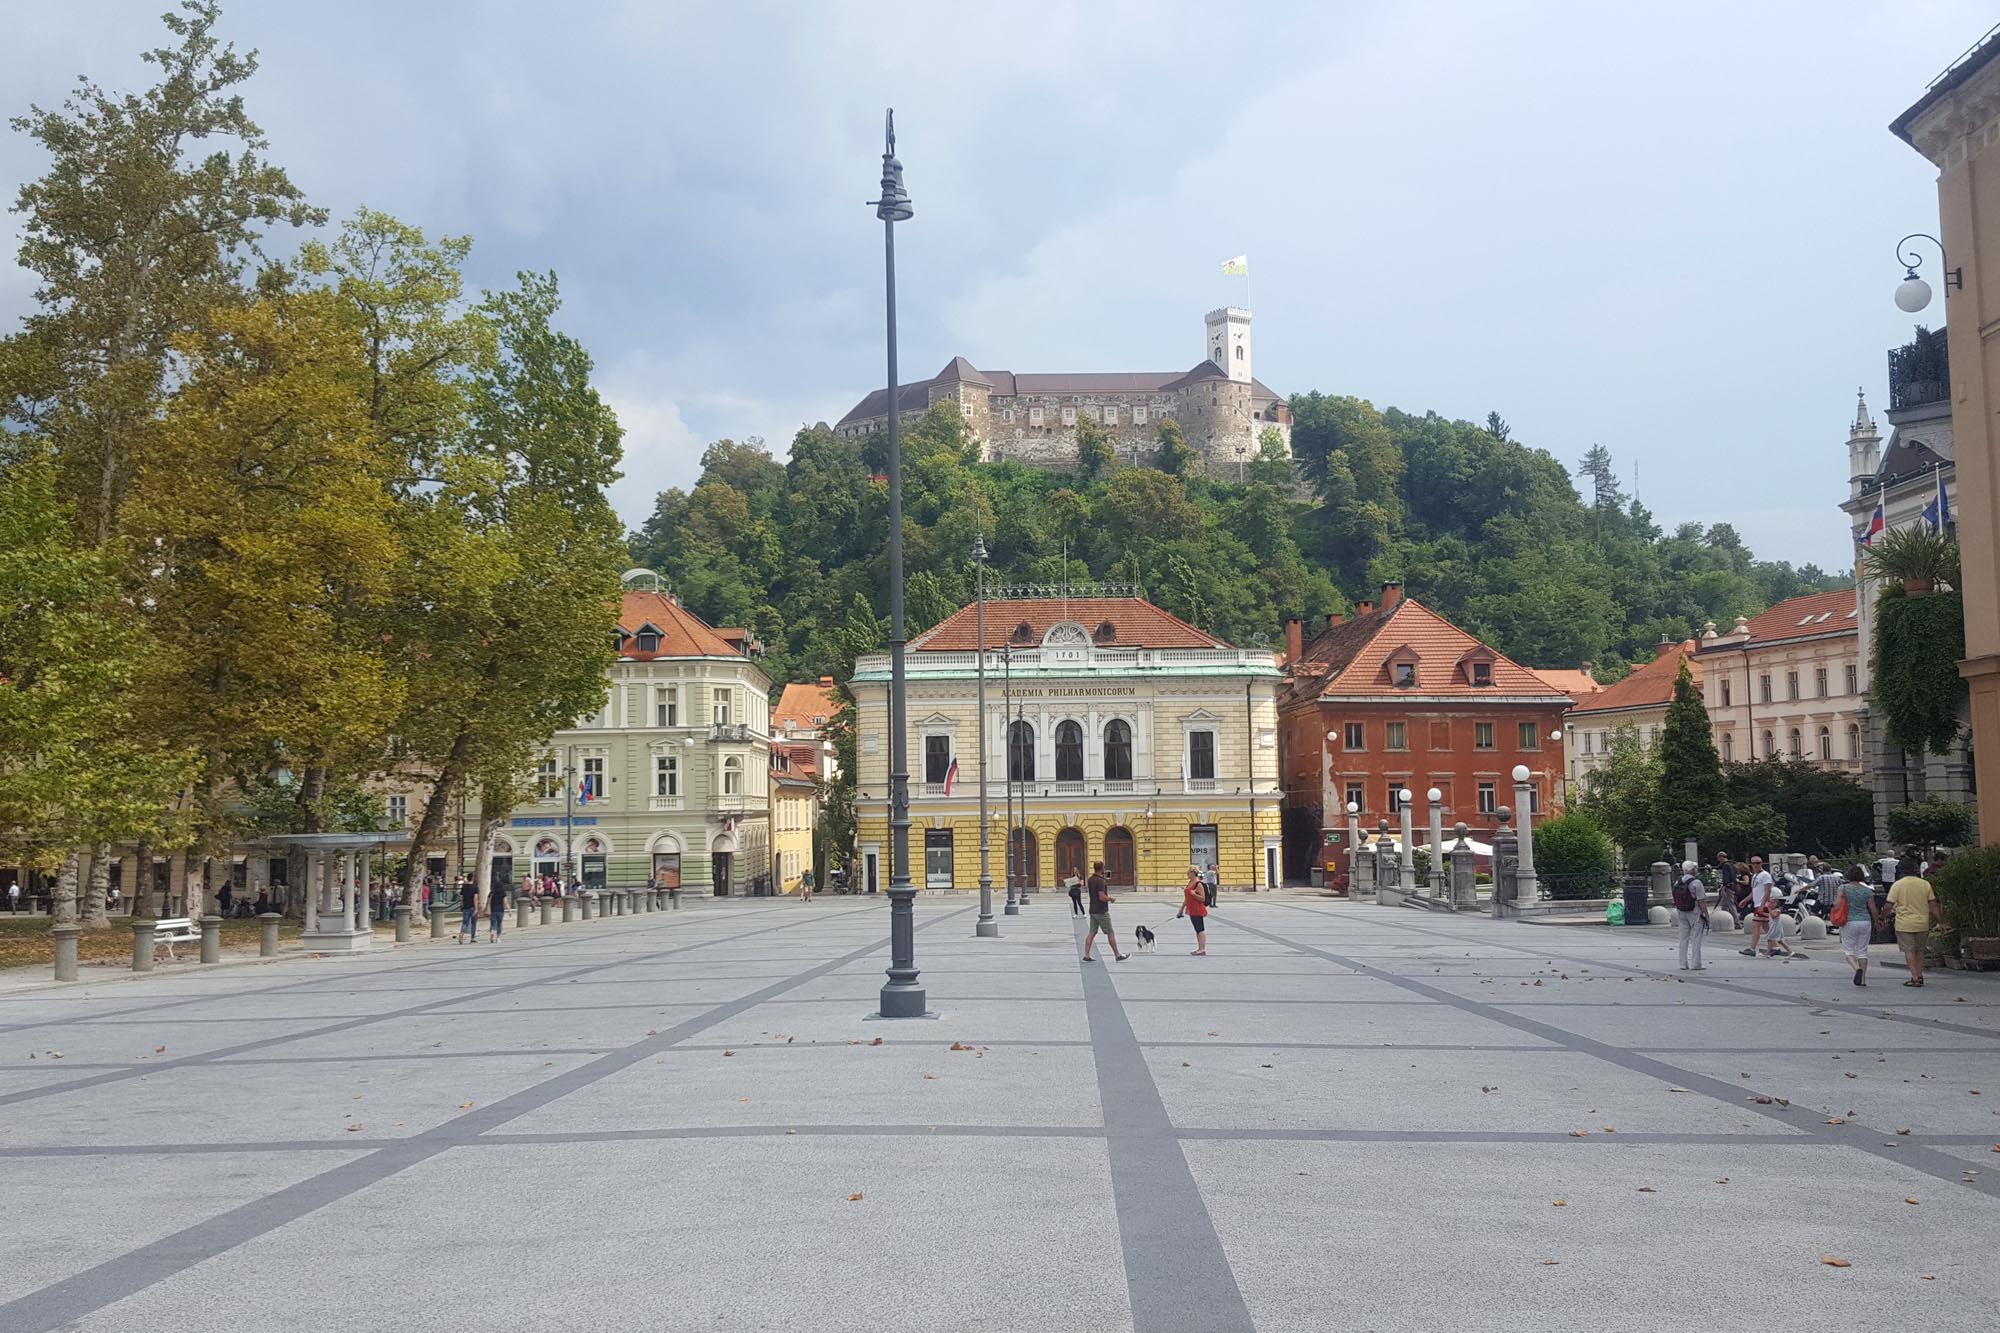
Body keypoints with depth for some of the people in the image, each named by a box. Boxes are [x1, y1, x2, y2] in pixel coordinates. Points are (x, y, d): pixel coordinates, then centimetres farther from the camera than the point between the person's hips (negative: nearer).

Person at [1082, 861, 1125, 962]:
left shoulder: (1091, 879, 8)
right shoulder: (1100, 881, -19)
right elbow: (1102, 897, -25)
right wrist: (1110, 898, -8)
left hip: (1093, 911, 8)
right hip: (1101, 912, -8)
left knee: (1091, 933, 7)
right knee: (1110, 933, 1)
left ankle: (1086, 955, 2)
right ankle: (1117, 955, 7)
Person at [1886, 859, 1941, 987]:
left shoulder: (1897, 885, -7)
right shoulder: (1925, 884, 1)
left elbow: (1889, 905, -9)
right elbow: (1933, 905, 1)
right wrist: (1940, 920, 8)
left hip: (1904, 924, -3)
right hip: (1922, 923, 3)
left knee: (1909, 950, 1)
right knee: (1919, 950, 17)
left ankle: (1915, 977, -6)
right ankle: (1920, 975, 16)